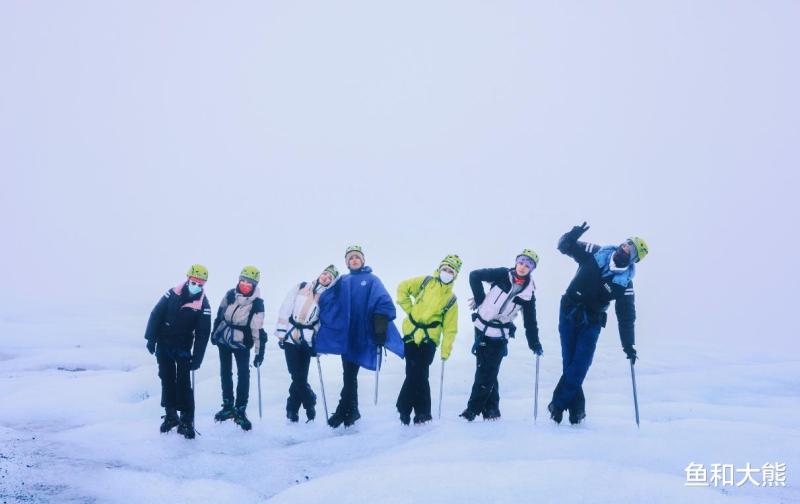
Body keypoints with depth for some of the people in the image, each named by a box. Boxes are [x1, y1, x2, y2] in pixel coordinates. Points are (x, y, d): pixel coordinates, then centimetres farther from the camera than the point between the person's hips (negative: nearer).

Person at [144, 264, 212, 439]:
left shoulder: (203, 305, -12)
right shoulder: (173, 294, -8)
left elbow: (202, 334, -11)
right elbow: (156, 315, -2)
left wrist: (197, 358, -15)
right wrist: (151, 339, -4)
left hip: (183, 348, -2)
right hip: (163, 344, 2)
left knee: (184, 383, -8)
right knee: (167, 379, 9)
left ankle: (187, 421, -3)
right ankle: (171, 415, 21)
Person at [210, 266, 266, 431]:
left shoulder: (257, 304, -17)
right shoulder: (230, 295, -6)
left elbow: (258, 329, -17)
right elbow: (220, 314, 9)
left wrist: (260, 353, -18)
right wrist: (214, 333, 15)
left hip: (241, 344, -4)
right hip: (223, 340, 4)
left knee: (244, 374, -11)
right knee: (225, 373, 12)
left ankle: (241, 410, -2)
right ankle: (228, 407, 24)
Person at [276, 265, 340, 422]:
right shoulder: (300, 288, 6)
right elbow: (286, 309, 3)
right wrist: (281, 332, -2)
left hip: (307, 341, 0)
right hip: (290, 337, 0)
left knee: (300, 377, -3)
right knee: (298, 377, -6)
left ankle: (292, 410, 13)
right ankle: (310, 404, 10)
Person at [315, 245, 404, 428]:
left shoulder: (372, 280, 3)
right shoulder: (342, 282, 17)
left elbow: (383, 303, -9)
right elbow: (325, 302, 11)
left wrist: (381, 329, -19)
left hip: (362, 335, -4)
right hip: (345, 334, 4)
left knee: (350, 375, -5)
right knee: (349, 375, 8)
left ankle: (344, 411, 0)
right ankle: (351, 411, 16)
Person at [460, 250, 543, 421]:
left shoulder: (528, 293, 0)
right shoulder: (502, 275, -3)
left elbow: (530, 320, 4)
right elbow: (475, 275, -1)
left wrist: (534, 343, 2)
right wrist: (480, 298, -3)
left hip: (499, 336, -1)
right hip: (482, 327, 1)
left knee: (487, 372, -5)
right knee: (486, 369, 5)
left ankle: (473, 408, 1)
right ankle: (491, 407, 17)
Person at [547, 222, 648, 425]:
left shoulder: (625, 283, -6)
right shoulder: (595, 254, -4)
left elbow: (626, 317, -1)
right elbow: (565, 247, 2)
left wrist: (629, 345, -4)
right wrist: (571, 237, -22)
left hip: (591, 324, -1)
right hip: (568, 315, 1)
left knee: (579, 367, -11)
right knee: (569, 363, -2)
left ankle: (558, 405, -2)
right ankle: (576, 407, 8)